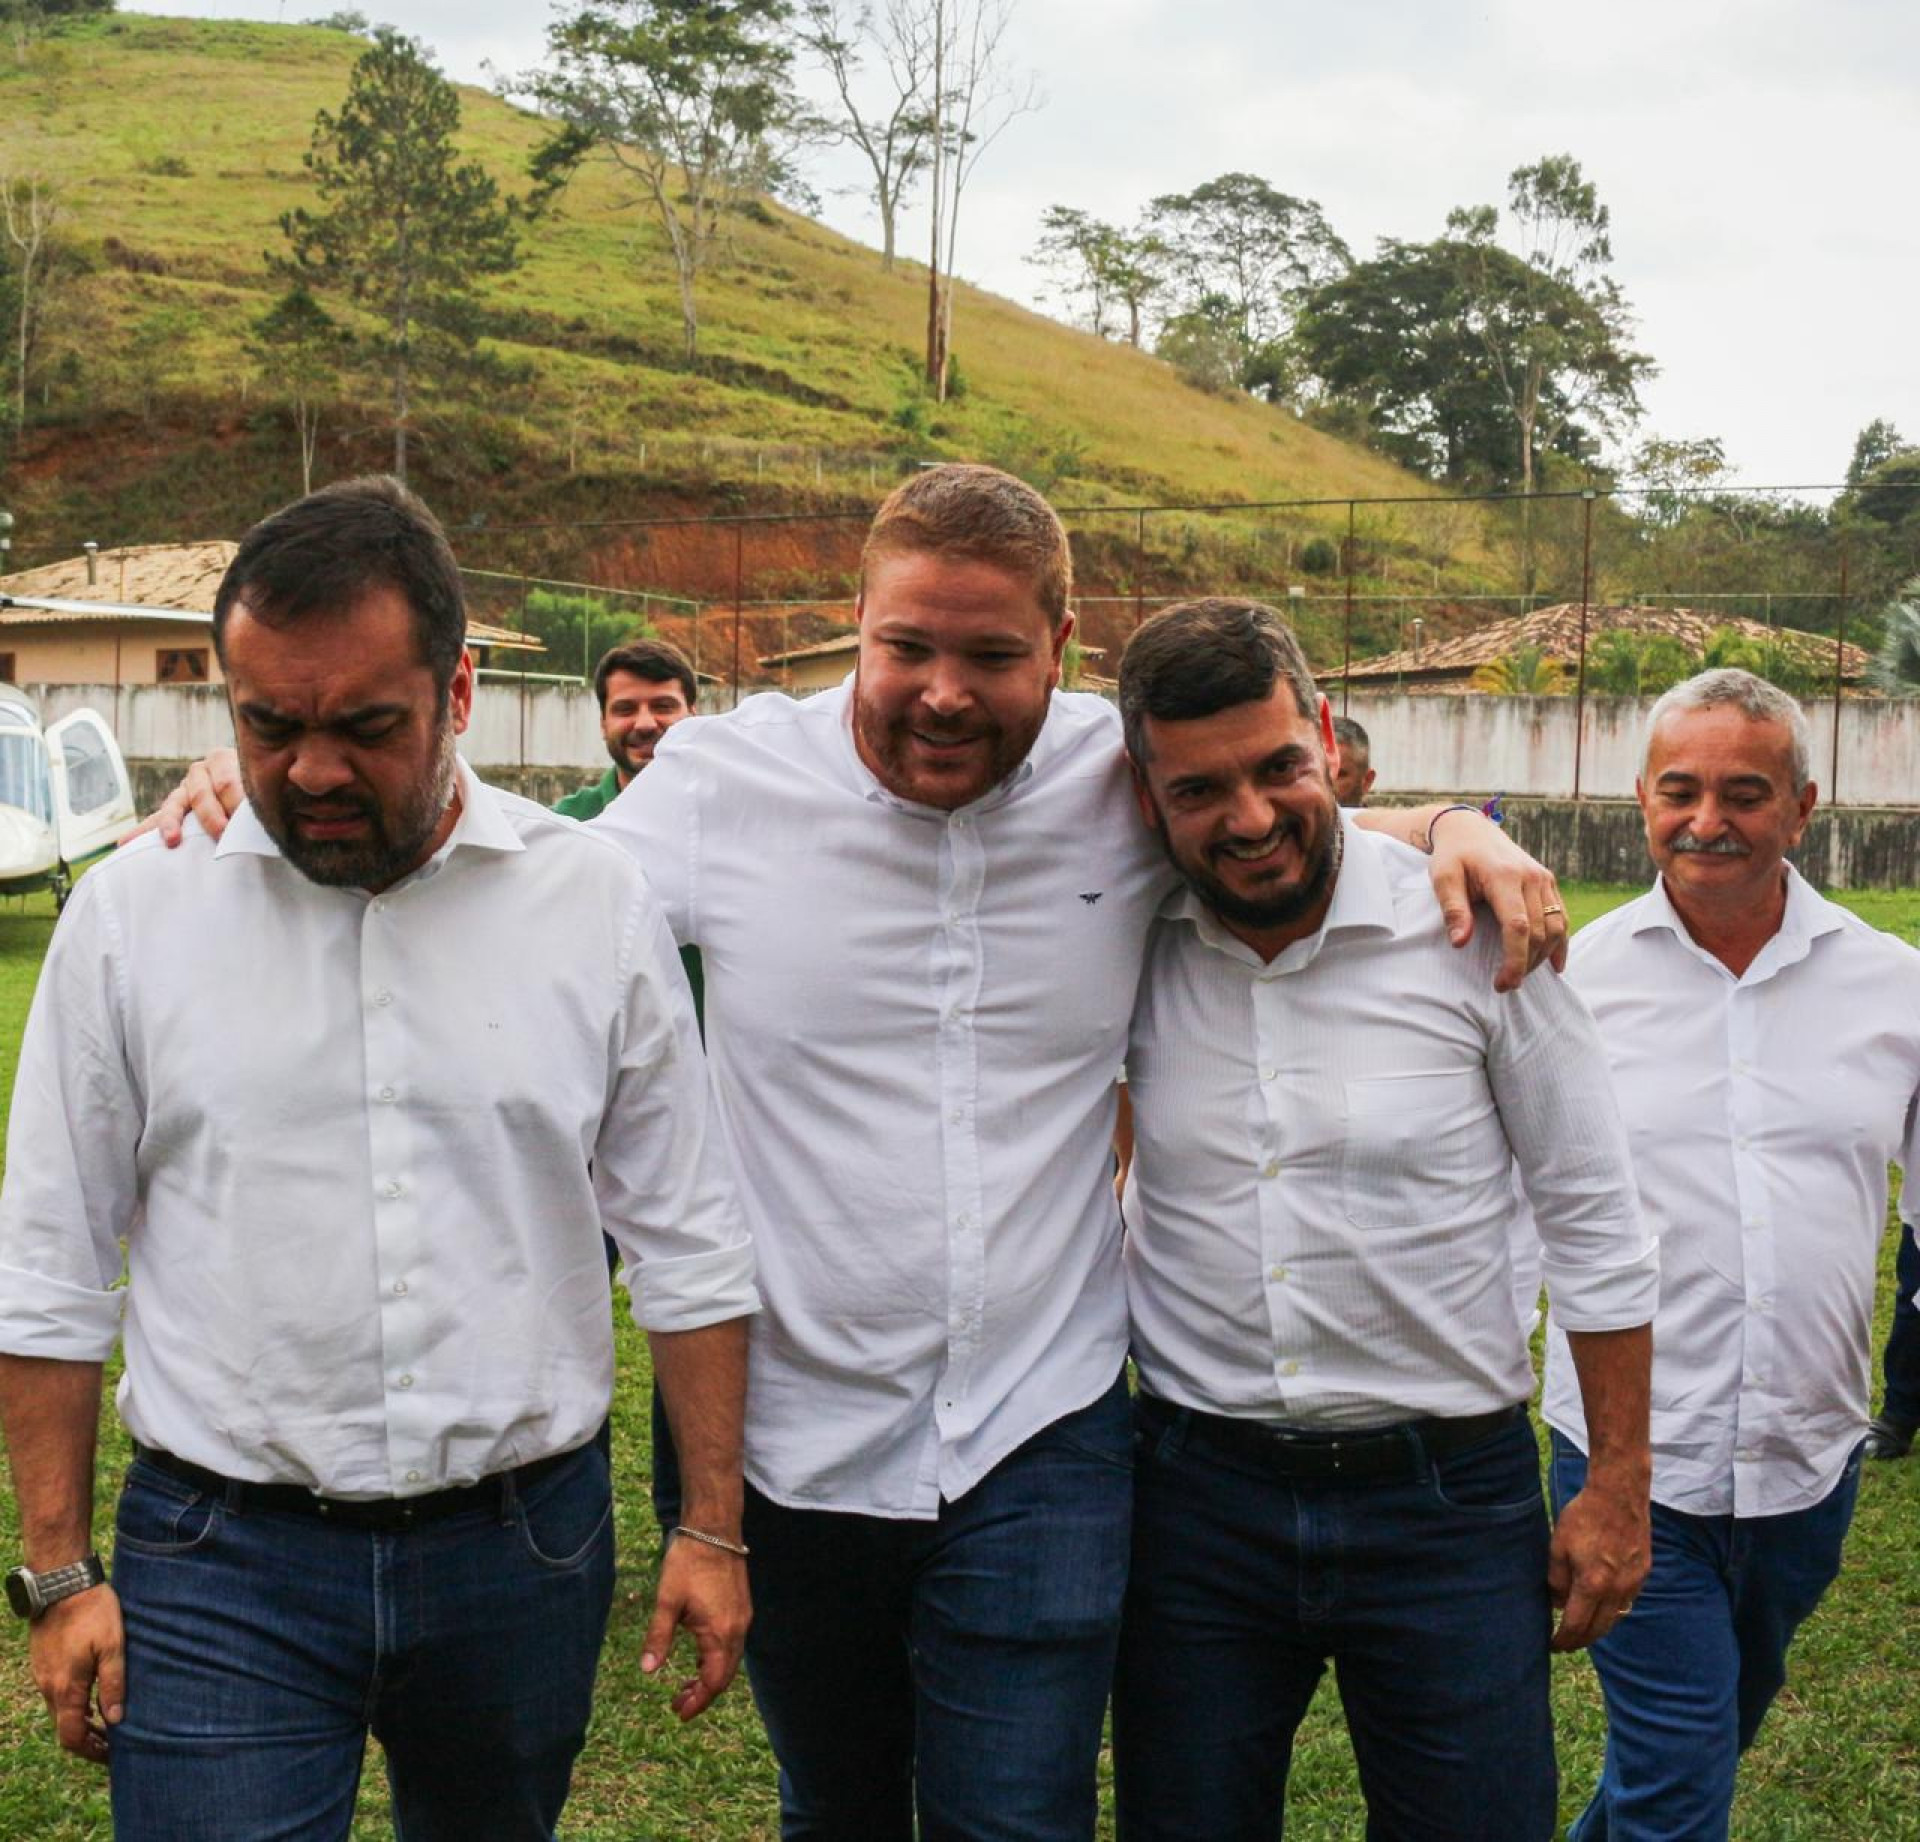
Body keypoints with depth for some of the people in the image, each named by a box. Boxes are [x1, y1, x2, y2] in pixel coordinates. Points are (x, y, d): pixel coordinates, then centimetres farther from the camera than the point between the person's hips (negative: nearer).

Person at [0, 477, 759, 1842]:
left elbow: (686, 1243, 3)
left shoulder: (597, 900, -2)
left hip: (525, 1548, 1)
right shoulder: (132, 913, -3)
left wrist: (714, 1530, 3)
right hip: (220, 1563, -1)